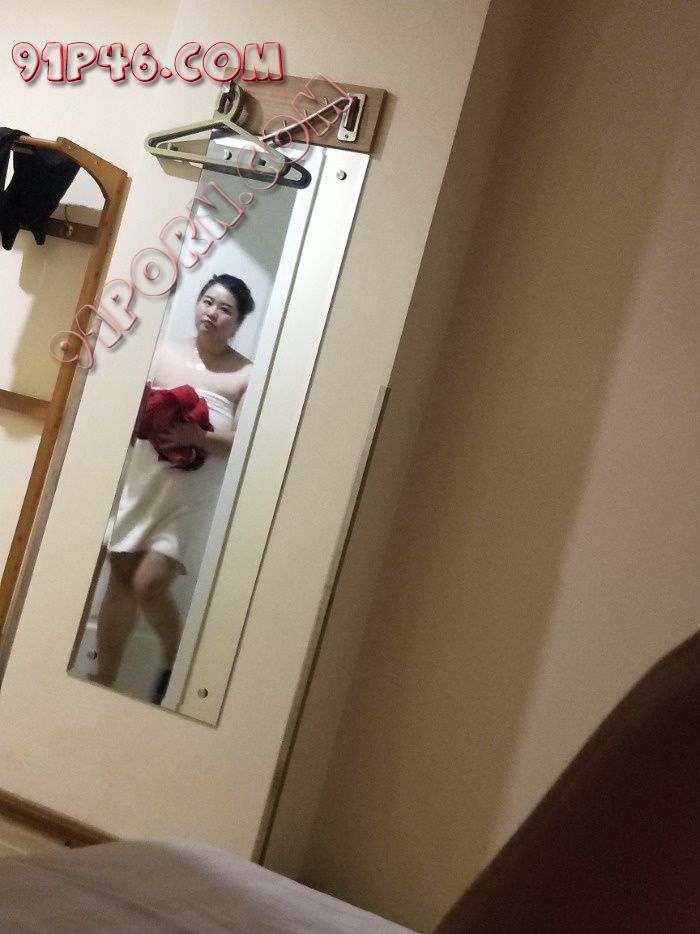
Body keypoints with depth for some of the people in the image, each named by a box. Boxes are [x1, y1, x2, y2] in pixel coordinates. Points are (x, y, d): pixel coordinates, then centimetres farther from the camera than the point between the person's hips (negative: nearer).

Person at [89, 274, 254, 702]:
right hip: (145, 479, 4)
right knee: (121, 577, 5)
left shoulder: (246, 375, -2)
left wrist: (197, 437, -25)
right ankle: (103, 679, 19)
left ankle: (175, 658, 16)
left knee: (149, 582, -12)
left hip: (195, 492, -4)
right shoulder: (165, 352, 10)